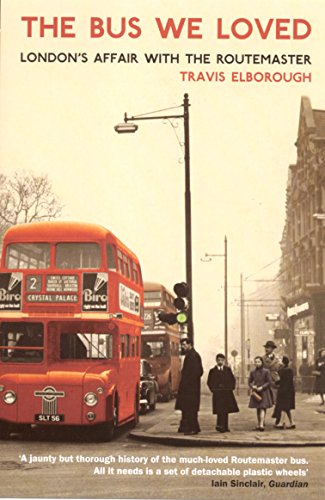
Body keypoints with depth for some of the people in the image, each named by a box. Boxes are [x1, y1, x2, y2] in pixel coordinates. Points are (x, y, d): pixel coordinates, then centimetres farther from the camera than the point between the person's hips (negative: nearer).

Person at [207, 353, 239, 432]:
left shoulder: (228, 369, 10)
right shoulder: (213, 371, 4)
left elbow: (233, 380, 12)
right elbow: (209, 382, 5)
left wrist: (231, 387, 0)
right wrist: (213, 389, -6)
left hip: (227, 393, 3)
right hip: (217, 394, -3)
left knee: (226, 410, 7)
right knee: (220, 410, -15)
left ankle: (225, 427, 14)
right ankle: (220, 426, -20)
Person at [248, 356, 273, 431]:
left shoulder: (266, 371, -5)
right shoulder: (252, 372, 7)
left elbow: (269, 382, -6)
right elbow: (249, 382, 13)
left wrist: (262, 387, -16)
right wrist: (252, 386, -9)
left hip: (264, 392, -4)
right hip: (256, 392, 4)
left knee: (262, 408, -13)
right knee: (258, 408, 9)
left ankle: (261, 425, -23)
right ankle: (259, 424, 17)